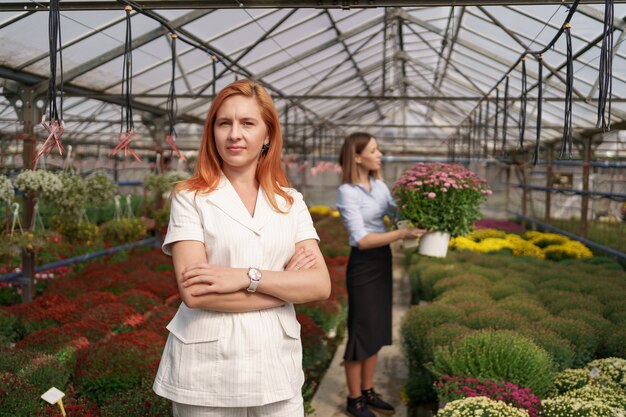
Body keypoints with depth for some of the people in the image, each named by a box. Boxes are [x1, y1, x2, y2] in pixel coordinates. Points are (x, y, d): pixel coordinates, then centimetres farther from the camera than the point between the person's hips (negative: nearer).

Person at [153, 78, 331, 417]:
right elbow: (194, 292, -15)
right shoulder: (190, 198, -5)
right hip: (206, 370, -2)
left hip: (277, 365, 3)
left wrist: (248, 277, -18)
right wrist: (286, 285, -11)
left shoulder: (291, 202, 5)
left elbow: (320, 285, -5)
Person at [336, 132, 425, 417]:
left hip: (383, 262, 8)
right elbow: (362, 240, -21)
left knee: (377, 330, 14)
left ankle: (368, 392, 28)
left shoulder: (379, 186, 7)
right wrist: (402, 234, -26)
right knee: (361, 332, 2)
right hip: (363, 265, -7)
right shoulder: (347, 192, -15)